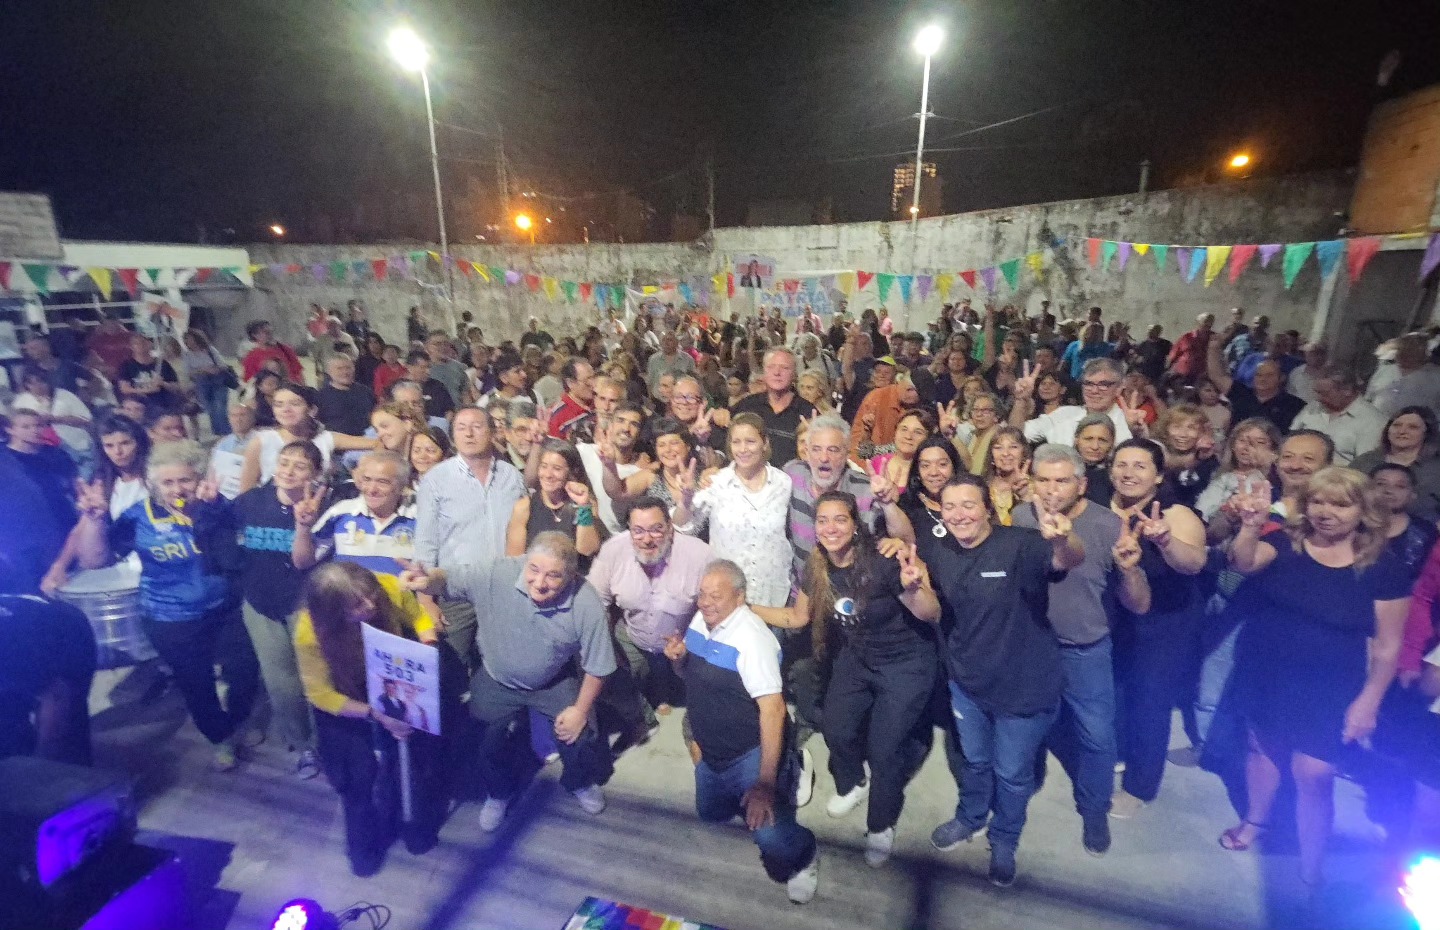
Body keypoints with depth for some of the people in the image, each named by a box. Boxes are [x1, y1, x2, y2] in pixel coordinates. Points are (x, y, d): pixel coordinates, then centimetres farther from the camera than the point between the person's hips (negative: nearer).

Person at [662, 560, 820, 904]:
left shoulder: (751, 637, -27)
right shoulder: (701, 619, -2)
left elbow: (772, 709, -29)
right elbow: (691, 674, 14)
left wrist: (766, 783, -29)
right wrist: (678, 658, -10)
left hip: (750, 754, -8)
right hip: (711, 753, 8)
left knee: (772, 838, -23)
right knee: (710, 814, 24)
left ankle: (803, 856, 11)